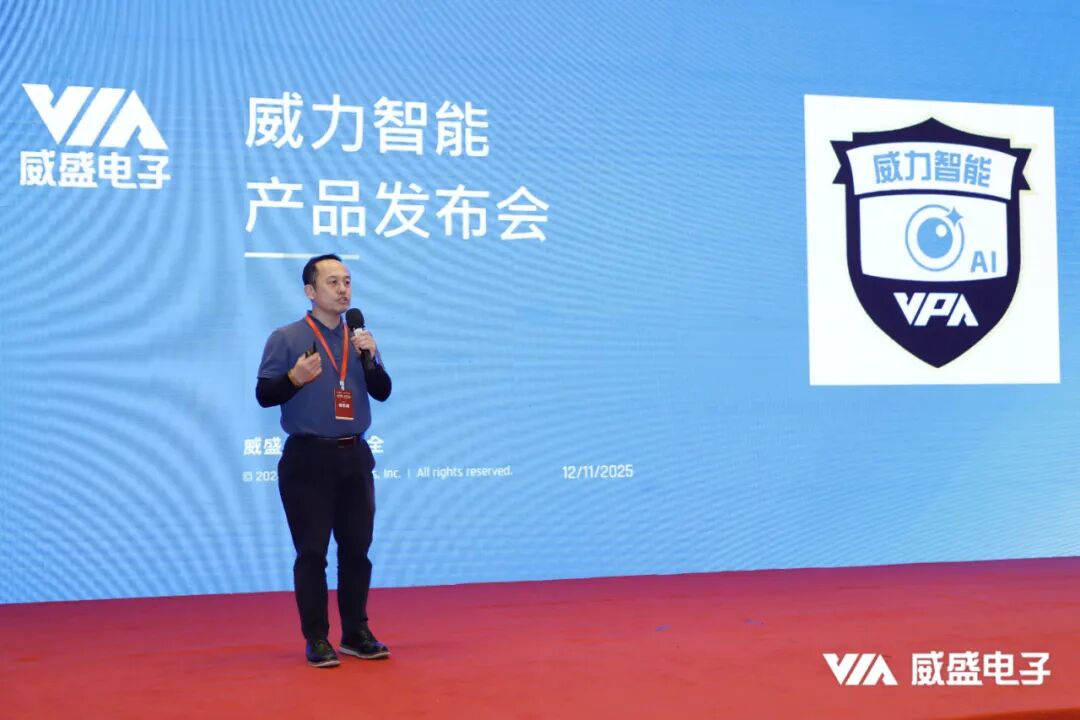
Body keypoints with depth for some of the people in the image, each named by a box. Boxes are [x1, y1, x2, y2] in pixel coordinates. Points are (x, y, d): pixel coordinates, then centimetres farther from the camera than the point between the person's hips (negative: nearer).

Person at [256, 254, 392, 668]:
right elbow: (263, 395, -6)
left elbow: (382, 392, 6)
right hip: (307, 459, -4)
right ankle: (316, 640, 9)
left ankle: (356, 633, 20)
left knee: (357, 548, 9)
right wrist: (294, 378, -23)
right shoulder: (286, 338, -3)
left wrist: (370, 359, -10)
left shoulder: (359, 339, 11)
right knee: (311, 551, 0)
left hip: (354, 456, 5)